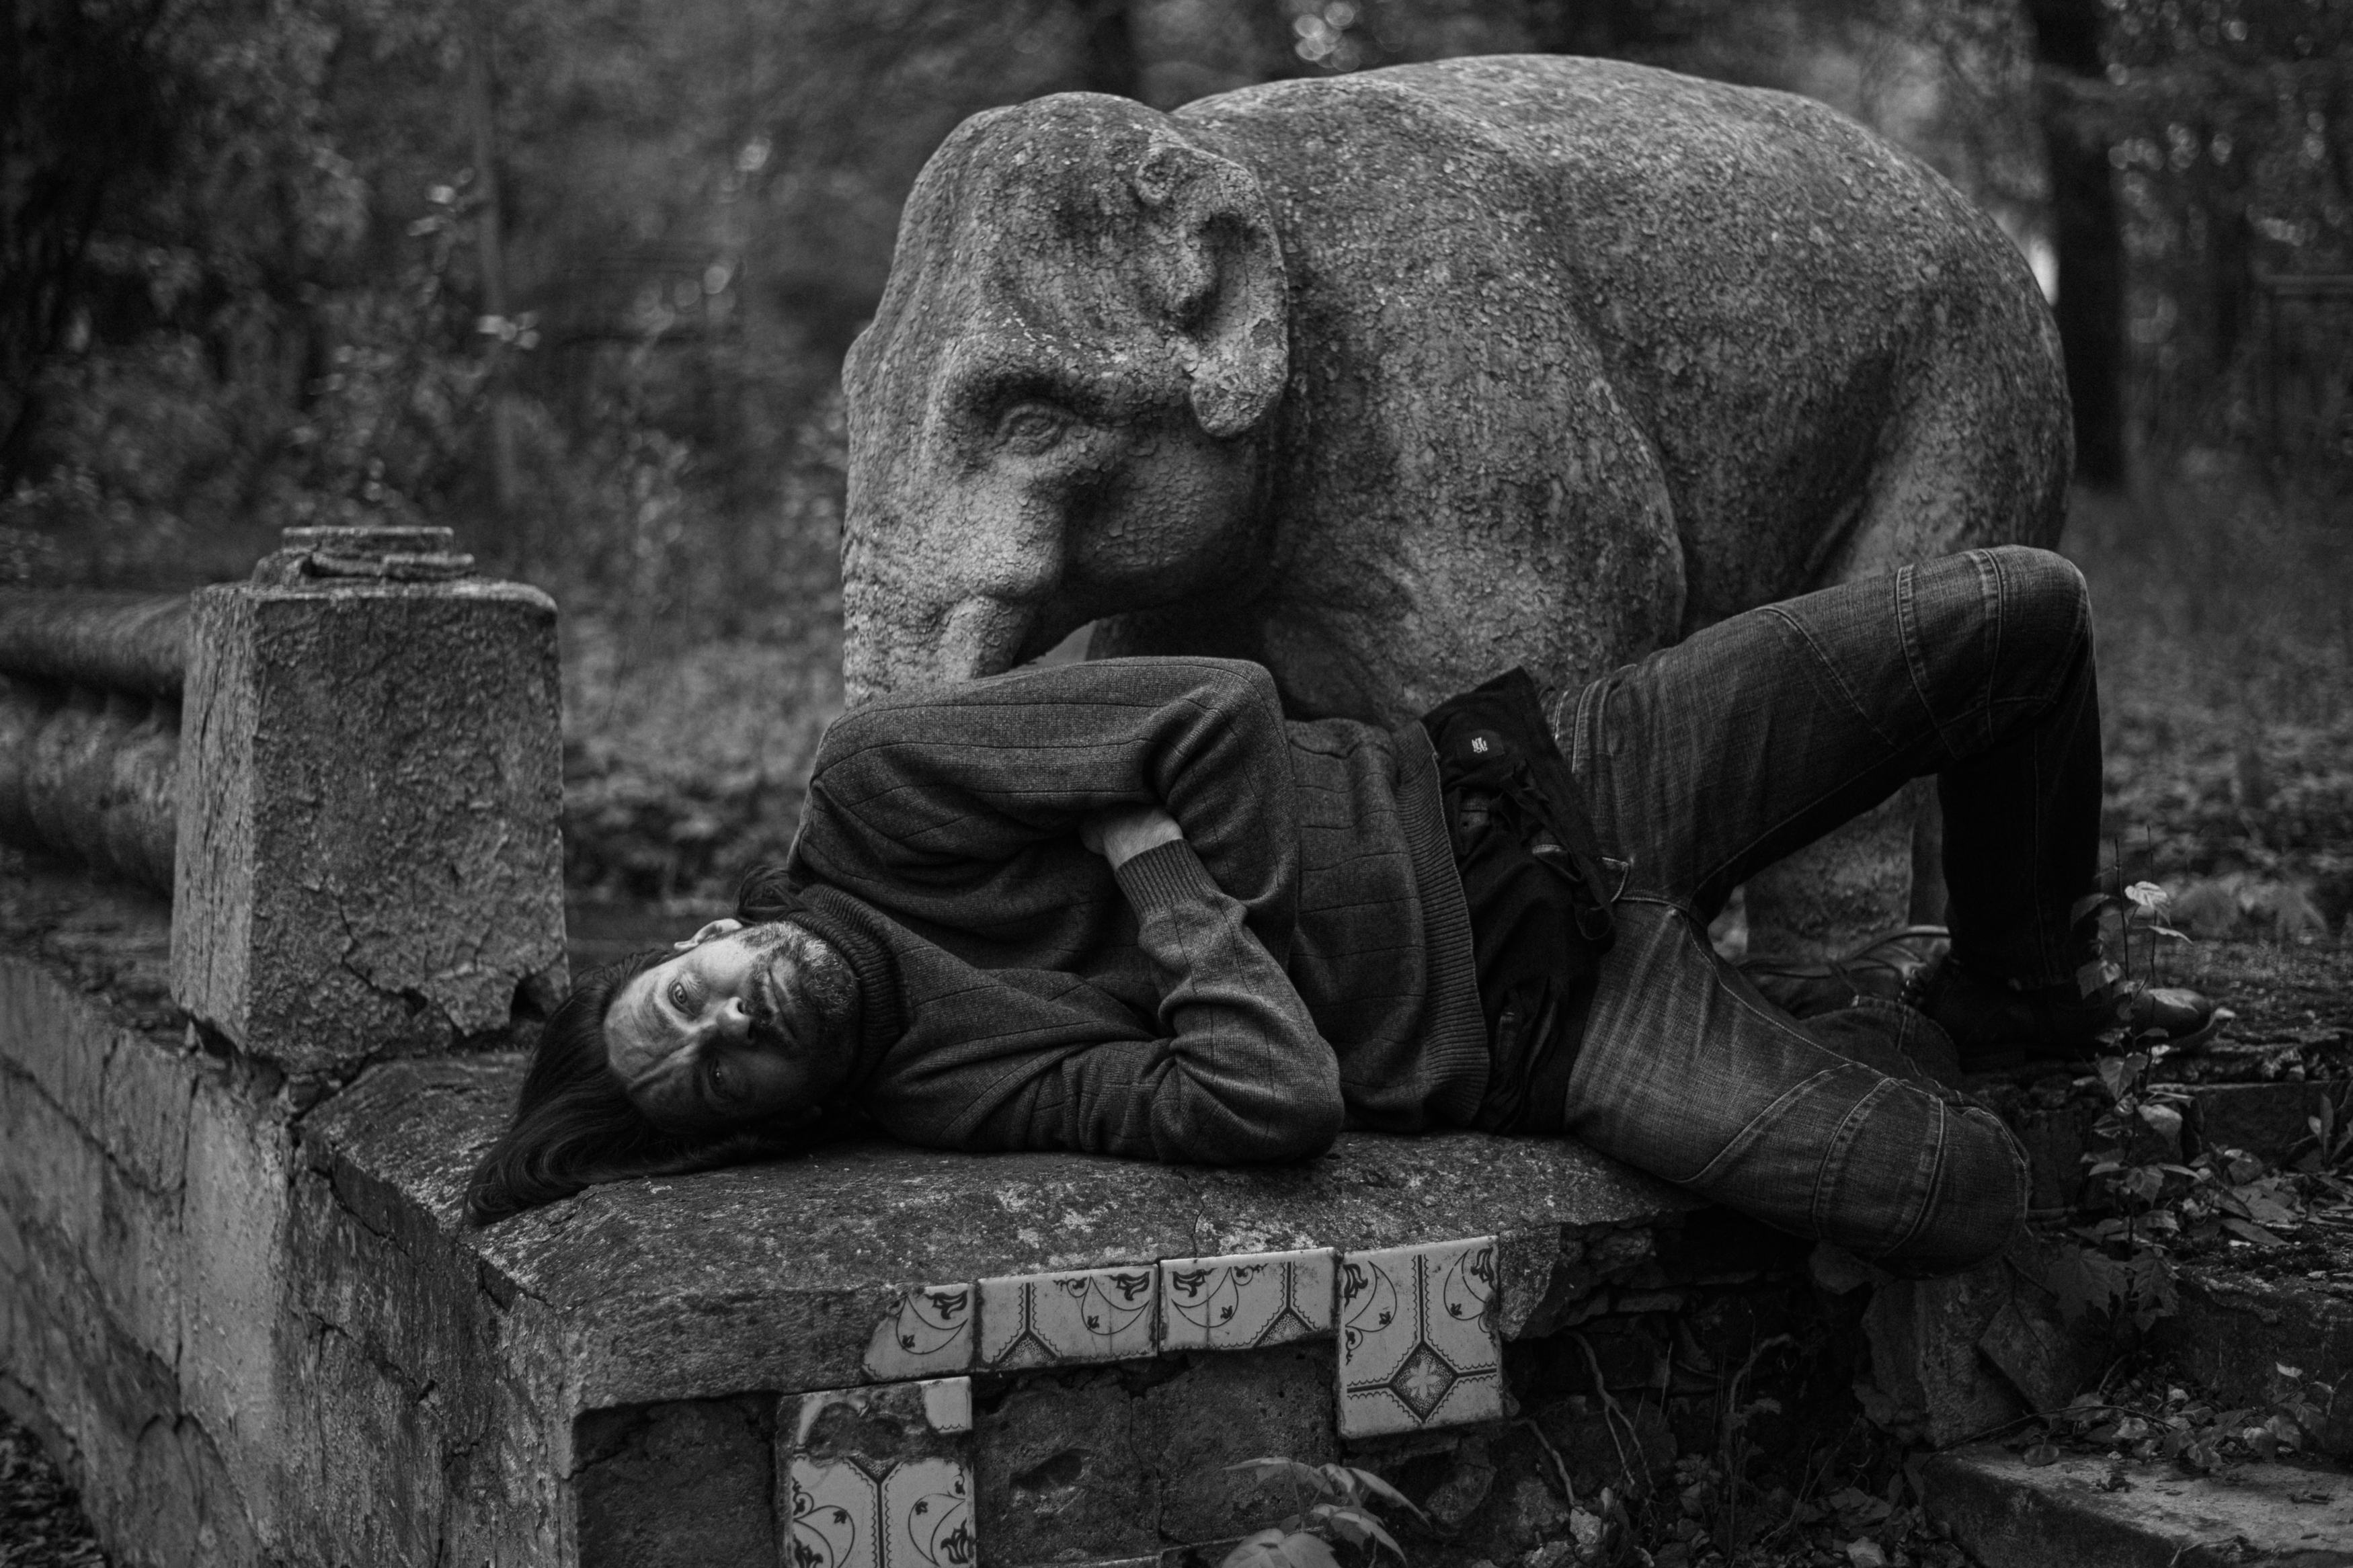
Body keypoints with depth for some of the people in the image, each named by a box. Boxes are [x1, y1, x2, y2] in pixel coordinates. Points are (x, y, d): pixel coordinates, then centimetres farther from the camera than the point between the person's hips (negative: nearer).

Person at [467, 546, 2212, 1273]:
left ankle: (2027, 971, 23)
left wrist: (1138, 846, -10)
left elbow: (1224, 709, -11)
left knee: (2024, 606, -4)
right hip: (1532, 1031, -4)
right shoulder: (956, 1092, -16)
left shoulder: (877, 794, -7)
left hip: (1528, 788, 4)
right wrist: (1174, 904, -20)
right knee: (1959, 1198, -24)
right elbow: (1280, 1097, -28)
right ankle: (1960, 1024, 13)